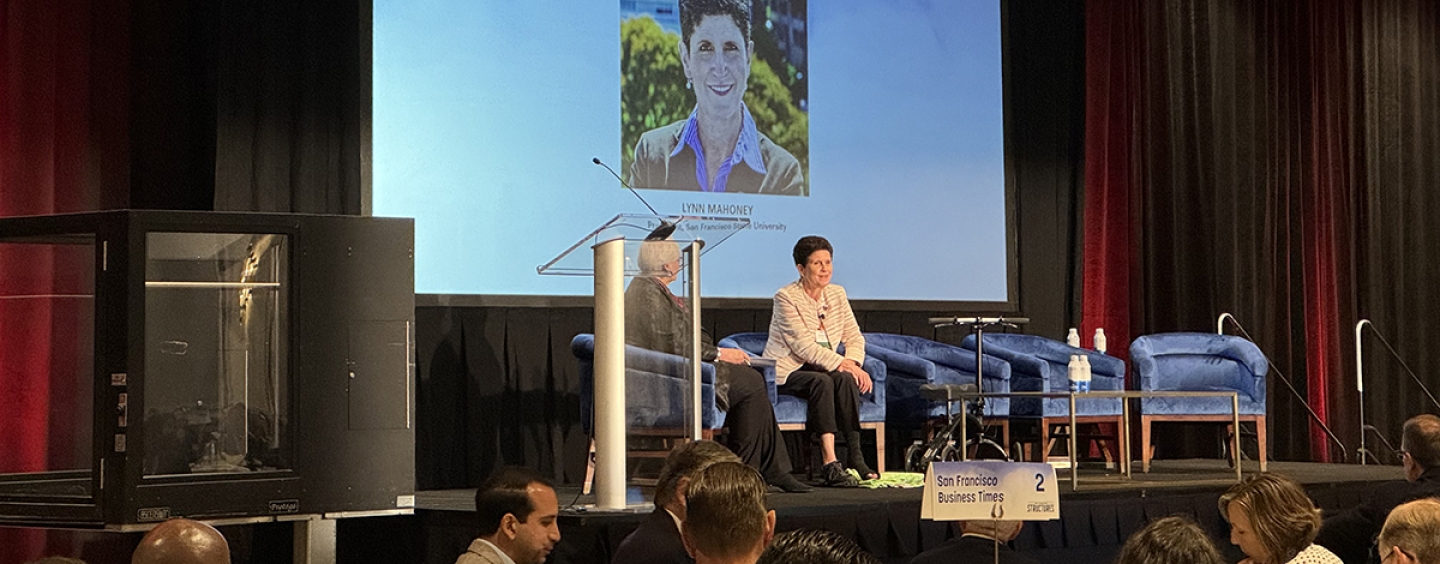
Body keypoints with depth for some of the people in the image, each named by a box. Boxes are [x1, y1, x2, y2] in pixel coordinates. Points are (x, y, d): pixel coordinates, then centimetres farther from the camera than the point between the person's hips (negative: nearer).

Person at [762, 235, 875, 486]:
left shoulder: (837, 294, 9)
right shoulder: (786, 297, -10)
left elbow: (854, 337, 6)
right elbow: (803, 346, -19)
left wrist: (853, 363, -16)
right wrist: (840, 363, -26)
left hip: (824, 368, 5)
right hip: (787, 371, -5)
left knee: (846, 379, -28)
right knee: (821, 381, -34)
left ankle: (856, 457, -30)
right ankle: (830, 463, -43)